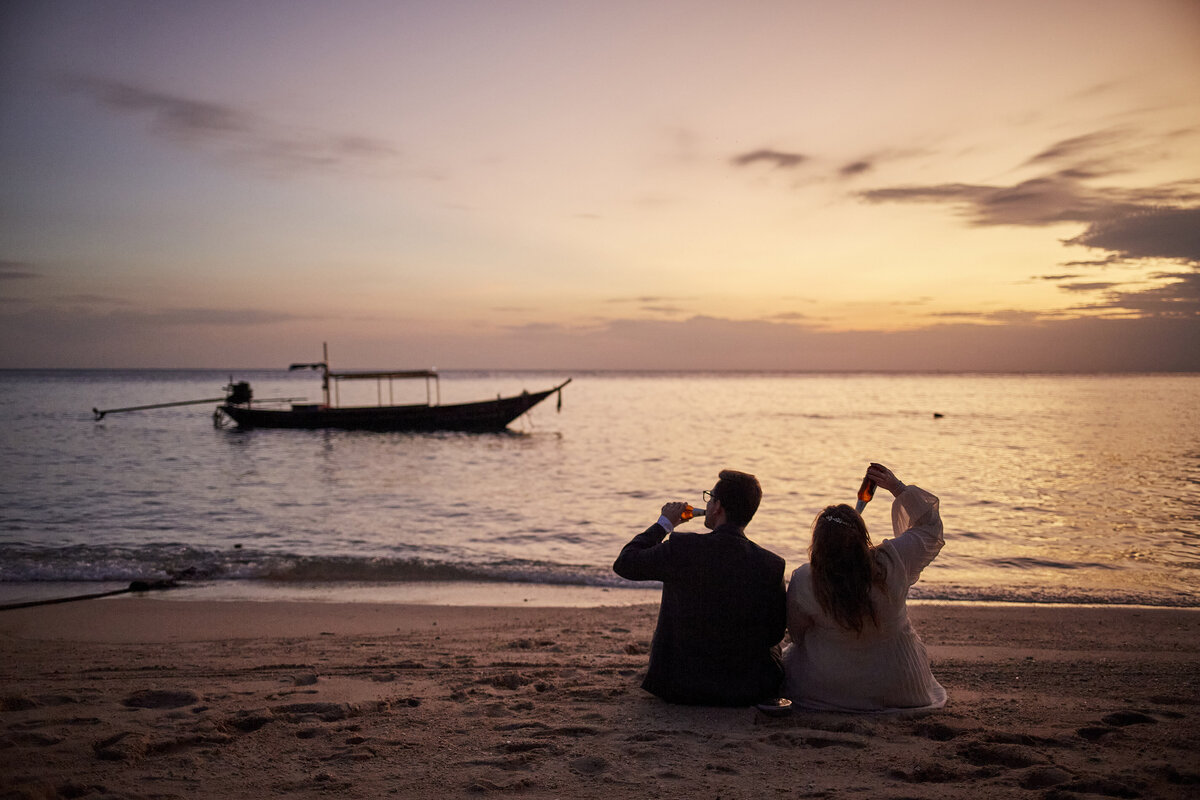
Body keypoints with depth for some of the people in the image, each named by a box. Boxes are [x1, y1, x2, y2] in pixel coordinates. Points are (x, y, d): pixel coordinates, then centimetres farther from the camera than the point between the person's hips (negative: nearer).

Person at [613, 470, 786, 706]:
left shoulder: (681, 547, -19)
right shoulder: (772, 566, -14)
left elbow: (624, 563, -2)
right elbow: (776, 632, -1)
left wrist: (663, 523, 9)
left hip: (681, 687, -1)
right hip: (750, 691, 1)